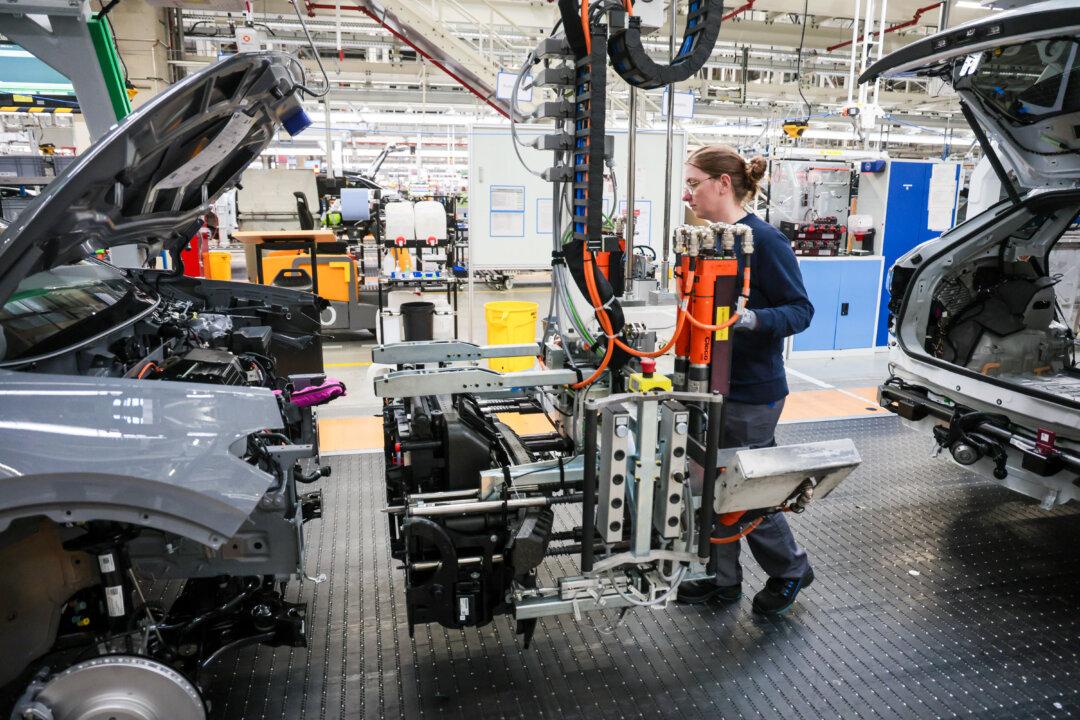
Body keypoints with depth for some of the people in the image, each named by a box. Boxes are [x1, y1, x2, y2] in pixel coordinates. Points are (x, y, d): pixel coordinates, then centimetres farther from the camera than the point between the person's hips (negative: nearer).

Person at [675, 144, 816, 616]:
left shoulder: (764, 240, -17)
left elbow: (801, 309, -17)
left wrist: (753, 320, -32)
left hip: (751, 392, -8)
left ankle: (790, 569, 32)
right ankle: (722, 580, 33)